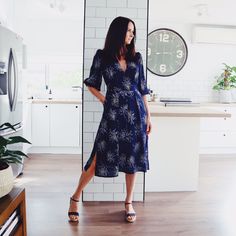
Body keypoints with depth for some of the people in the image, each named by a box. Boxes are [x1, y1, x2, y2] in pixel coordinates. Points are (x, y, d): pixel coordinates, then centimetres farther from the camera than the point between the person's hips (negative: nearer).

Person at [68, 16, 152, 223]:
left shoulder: (136, 57, 9)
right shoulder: (102, 56, 1)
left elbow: (142, 88, 10)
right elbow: (91, 84, 8)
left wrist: (148, 115, 7)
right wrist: (104, 101, -3)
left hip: (136, 111, 4)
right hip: (113, 112, -3)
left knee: (133, 156, 7)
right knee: (100, 156, -4)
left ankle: (129, 203, 21)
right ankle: (75, 198, 16)